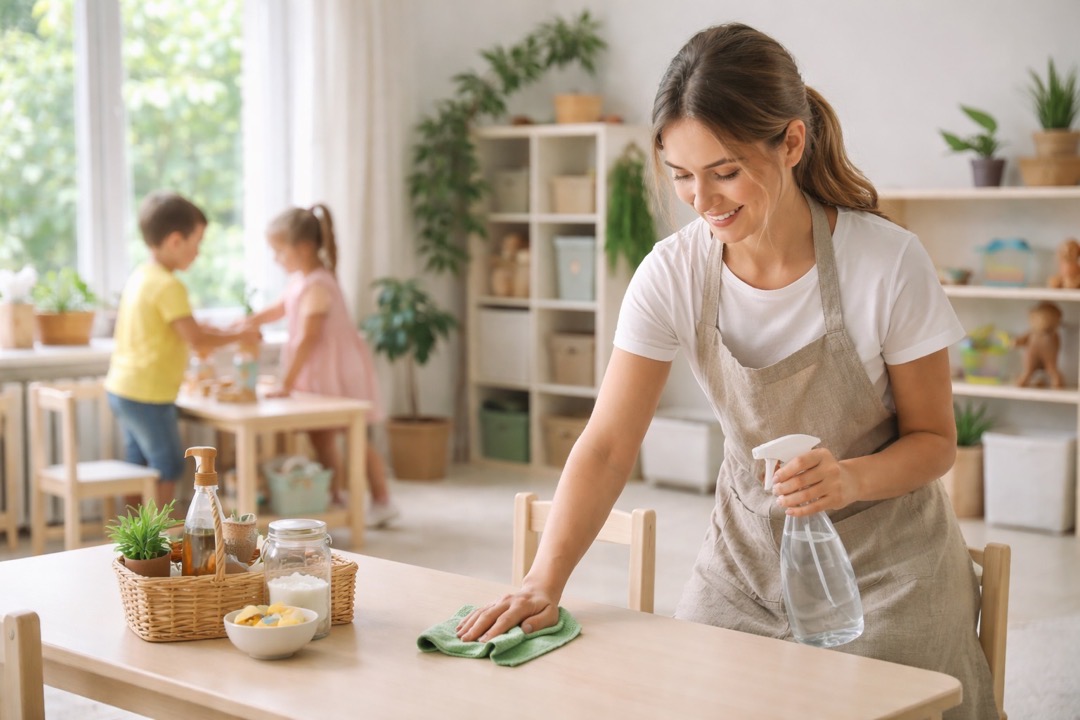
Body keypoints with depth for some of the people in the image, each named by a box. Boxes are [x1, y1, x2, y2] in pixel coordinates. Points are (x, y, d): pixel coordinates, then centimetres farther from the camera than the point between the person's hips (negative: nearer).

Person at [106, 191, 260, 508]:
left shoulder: (139, 277, 10)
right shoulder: (169, 286, -20)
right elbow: (196, 340, -22)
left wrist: (198, 329, 16)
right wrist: (240, 336, -11)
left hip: (121, 386, 9)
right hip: (149, 395, -9)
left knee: (140, 465, 18)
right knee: (168, 468, 2)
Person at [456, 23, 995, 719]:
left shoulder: (889, 263, -20)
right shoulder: (673, 274, -13)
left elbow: (934, 438, -8)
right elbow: (607, 446, -14)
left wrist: (850, 478, -30)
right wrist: (545, 583, -27)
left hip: (885, 558, -2)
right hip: (750, 548, 3)